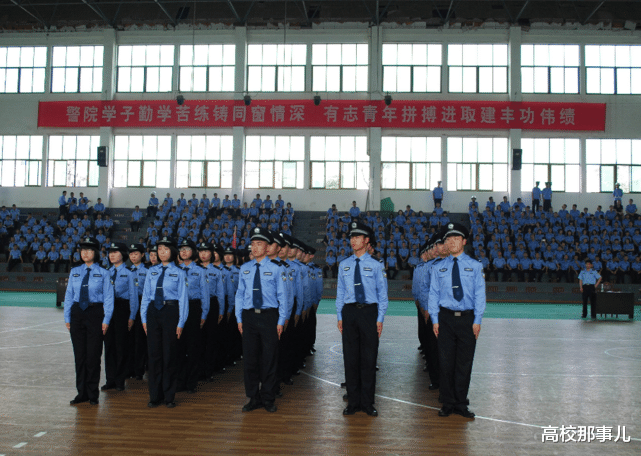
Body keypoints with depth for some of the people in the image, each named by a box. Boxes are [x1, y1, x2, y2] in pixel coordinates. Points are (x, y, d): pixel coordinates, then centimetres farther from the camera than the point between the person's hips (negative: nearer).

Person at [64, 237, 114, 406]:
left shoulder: (103, 273, -1)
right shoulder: (74, 272, 9)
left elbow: (108, 298, -3)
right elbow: (69, 295, 11)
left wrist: (106, 320, -9)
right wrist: (67, 317, 6)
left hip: (95, 313, -3)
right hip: (77, 313, 3)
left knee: (93, 355, 0)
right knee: (79, 355, 8)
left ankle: (92, 394, 12)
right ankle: (82, 392, 19)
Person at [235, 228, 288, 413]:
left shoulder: (276, 269, -1)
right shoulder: (244, 269, 9)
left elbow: (282, 296, -1)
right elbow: (240, 294, 12)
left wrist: (281, 321, -5)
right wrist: (239, 318, 6)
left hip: (269, 316, -3)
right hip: (249, 316, 3)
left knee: (269, 359, 3)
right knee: (250, 358, 7)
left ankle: (268, 398, 17)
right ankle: (253, 398, 20)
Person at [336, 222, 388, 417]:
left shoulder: (375, 265, 1)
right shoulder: (344, 265, 9)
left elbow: (382, 294, 2)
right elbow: (340, 292, 12)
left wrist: (380, 319, -4)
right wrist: (340, 316, 6)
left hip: (369, 312, -2)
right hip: (349, 312, 2)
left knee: (369, 358, 2)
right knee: (350, 358, 6)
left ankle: (367, 403, 13)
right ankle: (353, 402, 16)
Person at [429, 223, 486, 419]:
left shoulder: (475, 266, 4)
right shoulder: (438, 268, 7)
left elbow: (479, 294, 2)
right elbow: (433, 294, 7)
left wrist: (477, 320, -5)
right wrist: (435, 319, -1)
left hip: (467, 318, 0)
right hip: (445, 318, 1)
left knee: (465, 363, 5)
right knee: (446, 362, 4)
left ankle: (461, 404, 17)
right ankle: (448, 403, 16)